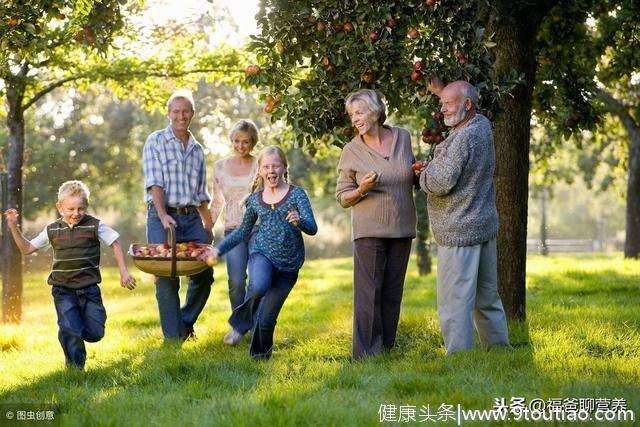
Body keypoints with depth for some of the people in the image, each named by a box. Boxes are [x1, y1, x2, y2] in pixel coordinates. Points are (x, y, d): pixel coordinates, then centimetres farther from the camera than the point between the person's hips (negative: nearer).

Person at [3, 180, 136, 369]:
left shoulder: (94, 226, -3)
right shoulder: (52, 230, 4)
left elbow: (115, 244, 4)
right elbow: (27, 248, 13)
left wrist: (124, 272, -2)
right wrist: (14, 228, 1)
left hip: (89, 288, 0)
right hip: (63, 290, 0)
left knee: (95, 333, -2)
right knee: (70, 330, -14)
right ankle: (75, 367, 8)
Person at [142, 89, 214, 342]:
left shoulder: (197, 149, 16)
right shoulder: (156, 141, 1)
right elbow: (154, 182, -10)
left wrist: (209, 227, 14)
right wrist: (163, 215, -21)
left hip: (191, 218, 5)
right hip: (162, 217, -5)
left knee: (204, 274, 3)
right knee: (167, 278, -4)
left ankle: (185, 323, 22)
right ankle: (173, 337, 2)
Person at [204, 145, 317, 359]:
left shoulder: (296, 194, -3)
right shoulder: (255, 199, 6)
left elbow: (312, 229, -12)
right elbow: (243, 231, 20)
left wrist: (299, 221, -33)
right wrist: (219, 249, 14)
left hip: (289, 264, -1)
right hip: (262, 254, 1)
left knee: (267, 318, 0)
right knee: (259, 286, -35)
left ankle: (261, 354, 27)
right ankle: (241, 323, -8)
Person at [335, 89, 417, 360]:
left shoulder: (403, 137, 4)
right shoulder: (351, 150, -4)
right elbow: (342, 197, 1)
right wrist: (362, 190, -19)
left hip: (401, 228, 3)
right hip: (369, 230, -3)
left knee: (393, 291, 7)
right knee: (369, 292, -7)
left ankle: (386, 348, 15)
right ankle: (366, 353, -4)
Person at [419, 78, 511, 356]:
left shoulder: (463, 139, -19)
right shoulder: (483, 125, 9)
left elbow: (440, 184, -23)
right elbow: (462, 113, 34)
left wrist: (424, 172, -3)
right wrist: (440, 91, 30)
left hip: (460, 232, -10)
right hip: (485, 225, 10)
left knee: (454, 301, -7)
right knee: (487, 296, 17)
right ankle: (499, 347, 23)